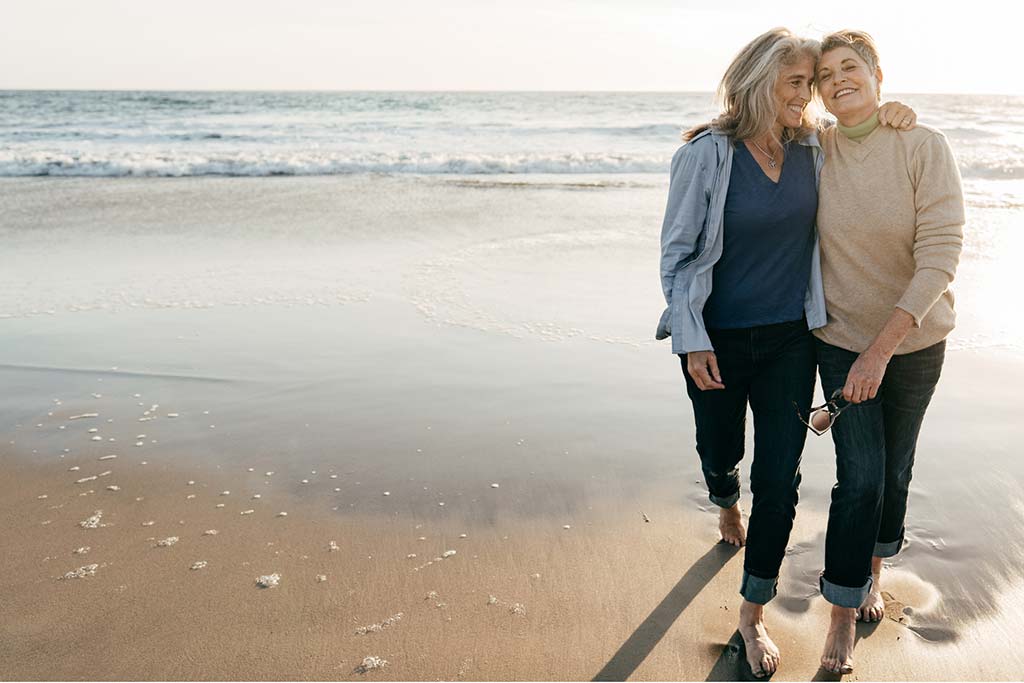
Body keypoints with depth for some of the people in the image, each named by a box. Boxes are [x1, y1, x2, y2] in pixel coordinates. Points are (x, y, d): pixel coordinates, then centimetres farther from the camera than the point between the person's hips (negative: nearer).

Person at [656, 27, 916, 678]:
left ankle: (754, 614, 18)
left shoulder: (815, 147, 0)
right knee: (721, 452, 18)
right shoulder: (706, 154, -12)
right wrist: (692, 342, -13)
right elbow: (677, 253, -9)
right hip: (719, 341, -2)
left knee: (779, 479, 1)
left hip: (790, 339, 3)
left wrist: (893, 114, -1)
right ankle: (728, 510, 56)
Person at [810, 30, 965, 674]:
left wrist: (883, 346, -25)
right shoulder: (816, 153, -7)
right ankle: (844, 620, 11)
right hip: (842, 338, 0)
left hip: (915, 340, 0)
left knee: (895, 469, 15)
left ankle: (873, 572, 41)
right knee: (859, 476, -3)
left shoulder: (924, 146, -15)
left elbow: (941, 255, -20)